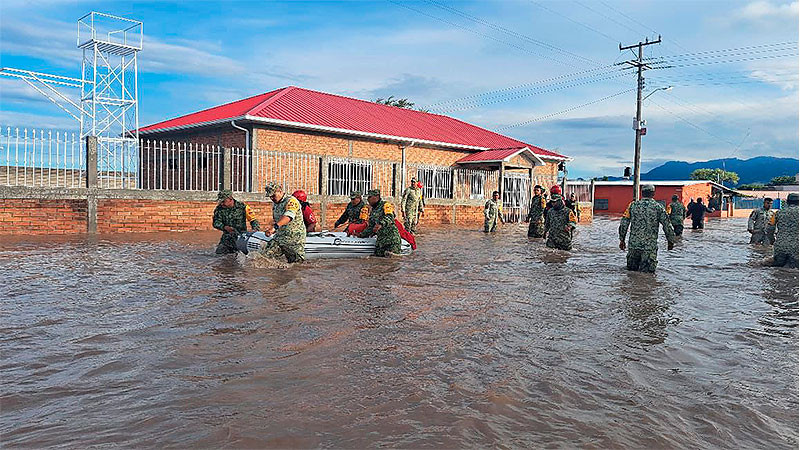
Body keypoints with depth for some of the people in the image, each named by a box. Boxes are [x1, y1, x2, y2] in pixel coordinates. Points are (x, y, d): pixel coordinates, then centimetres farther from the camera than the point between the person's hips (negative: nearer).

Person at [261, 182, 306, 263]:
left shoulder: (291, 201, -16)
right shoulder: (275, 203, 12)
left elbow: (288, 217, -35)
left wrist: (275, 227, -49)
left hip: (295, 239, -6)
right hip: (279, 237, 7)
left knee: (297, 262, -3)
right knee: (264, 254, -10)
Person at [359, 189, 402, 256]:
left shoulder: (385, 205, -4)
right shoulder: (372, 211, 20)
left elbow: (389, 217, -23)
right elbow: (371, 227, 25)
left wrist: (381, 224, -38)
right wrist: (362, 234, 18)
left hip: (391, 235, -7)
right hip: (380, 238, 7)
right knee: (378, 255, -4)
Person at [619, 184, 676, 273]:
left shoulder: (633, 205, 4)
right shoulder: (658, 207, 0)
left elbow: (623, 224, 3)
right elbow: (667, 226, 1)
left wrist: (622, 240, 13)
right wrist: (671, 241, 15)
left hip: (633, 244, 2)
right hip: (650, 246, -2)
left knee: (632, 269, 14)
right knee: (646, 273, 0)